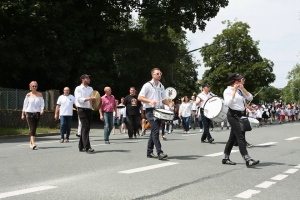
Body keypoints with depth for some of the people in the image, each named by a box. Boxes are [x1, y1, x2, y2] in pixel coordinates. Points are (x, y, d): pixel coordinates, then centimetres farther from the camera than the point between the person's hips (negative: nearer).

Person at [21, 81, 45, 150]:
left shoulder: (40, 94, 6)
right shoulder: (28, 95, 2)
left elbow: (42, 103, 2)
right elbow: (25, 105, 5)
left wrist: (42, 109, -17)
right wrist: (23, 114, 4)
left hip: (37, 113, 3)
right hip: (29, 113, -2)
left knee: (34, 128, 10)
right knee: (32, 128, -14)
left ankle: (31, 142, 27)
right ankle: (33, 144, -22)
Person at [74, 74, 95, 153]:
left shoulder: (90, 89, 18)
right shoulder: (78, 89, -1)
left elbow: (94, 97, 14)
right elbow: (79, 99, -13)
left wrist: (94, 99, -9)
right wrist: (88, 99, -25)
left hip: (89, 109, 7)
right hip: (82, 109, -7)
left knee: (86, 128, 9)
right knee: (85, 127, -16)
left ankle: (81, 147, 18)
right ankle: (87, 147, -21)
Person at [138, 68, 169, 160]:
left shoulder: (161, 86, 16)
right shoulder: (147, 85, -4)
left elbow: (164, 99, 22)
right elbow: (140, 97, -8)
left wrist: (169, 104, 2)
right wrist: (150, 101, -20)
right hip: (150, 111, -7)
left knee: (154, 131, 11)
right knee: (155, 131, -16)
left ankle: (149, 152, 19)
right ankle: (159, 152, -20)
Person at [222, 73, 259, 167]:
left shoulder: (240, 90, 15)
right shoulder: (228, 91, -6)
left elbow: (250, 98, 7)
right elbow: (228, 103, -21)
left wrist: (243, 89, -3)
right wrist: (234, 91, -18)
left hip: (241, 115, 8)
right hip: (233, 115, -8)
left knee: (233, 138, 12)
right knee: (241, 137, -15)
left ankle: (225, 158, 22)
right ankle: (247, 160, -21)